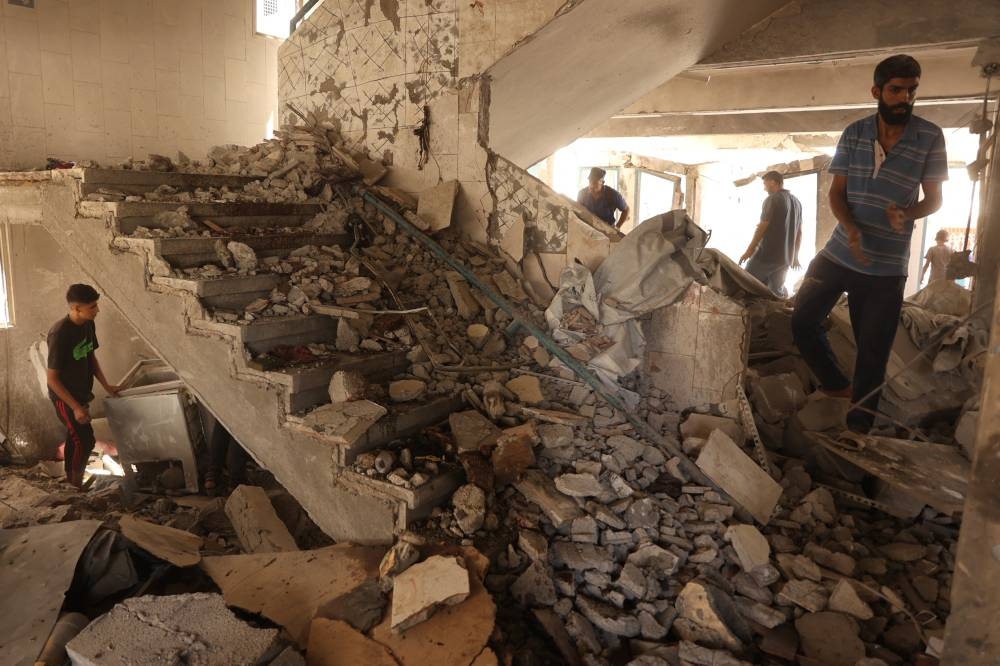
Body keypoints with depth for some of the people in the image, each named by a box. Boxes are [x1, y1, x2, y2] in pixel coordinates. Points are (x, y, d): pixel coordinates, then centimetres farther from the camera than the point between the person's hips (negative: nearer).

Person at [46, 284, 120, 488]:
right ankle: (76, 485, 16)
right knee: (85, 441, -3)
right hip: (65, 397, -8)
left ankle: (71, 481, 36)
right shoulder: (60, 333, -28)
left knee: (75, 437, 19)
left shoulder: (88, 324, -4)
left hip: (80, 393, 8)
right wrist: (76, 407, -23)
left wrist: (106, 385, 6)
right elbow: (52, 378, -23)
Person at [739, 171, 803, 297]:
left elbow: (762, 227, -11)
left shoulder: (772, 199, -8)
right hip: (786, 258, 7)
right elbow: (799, 232, 18)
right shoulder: (797, 202, 15)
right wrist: (795, 256, 24)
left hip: (767, 254, -7)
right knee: (777, 292, 8)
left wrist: (749, 250, -6)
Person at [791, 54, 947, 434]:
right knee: (802, 322, 4)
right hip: (838, 254, 2)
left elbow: (934, 199, 1)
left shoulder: (930, 138, -3)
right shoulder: (854, 134, 1)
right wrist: (850, 228, -19)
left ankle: (858, 426, 20)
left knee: (872, 352, 4)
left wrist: (908, 213, -23)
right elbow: (836, 192, 2)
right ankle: (836, 384, 28)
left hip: (887, 268, -2)